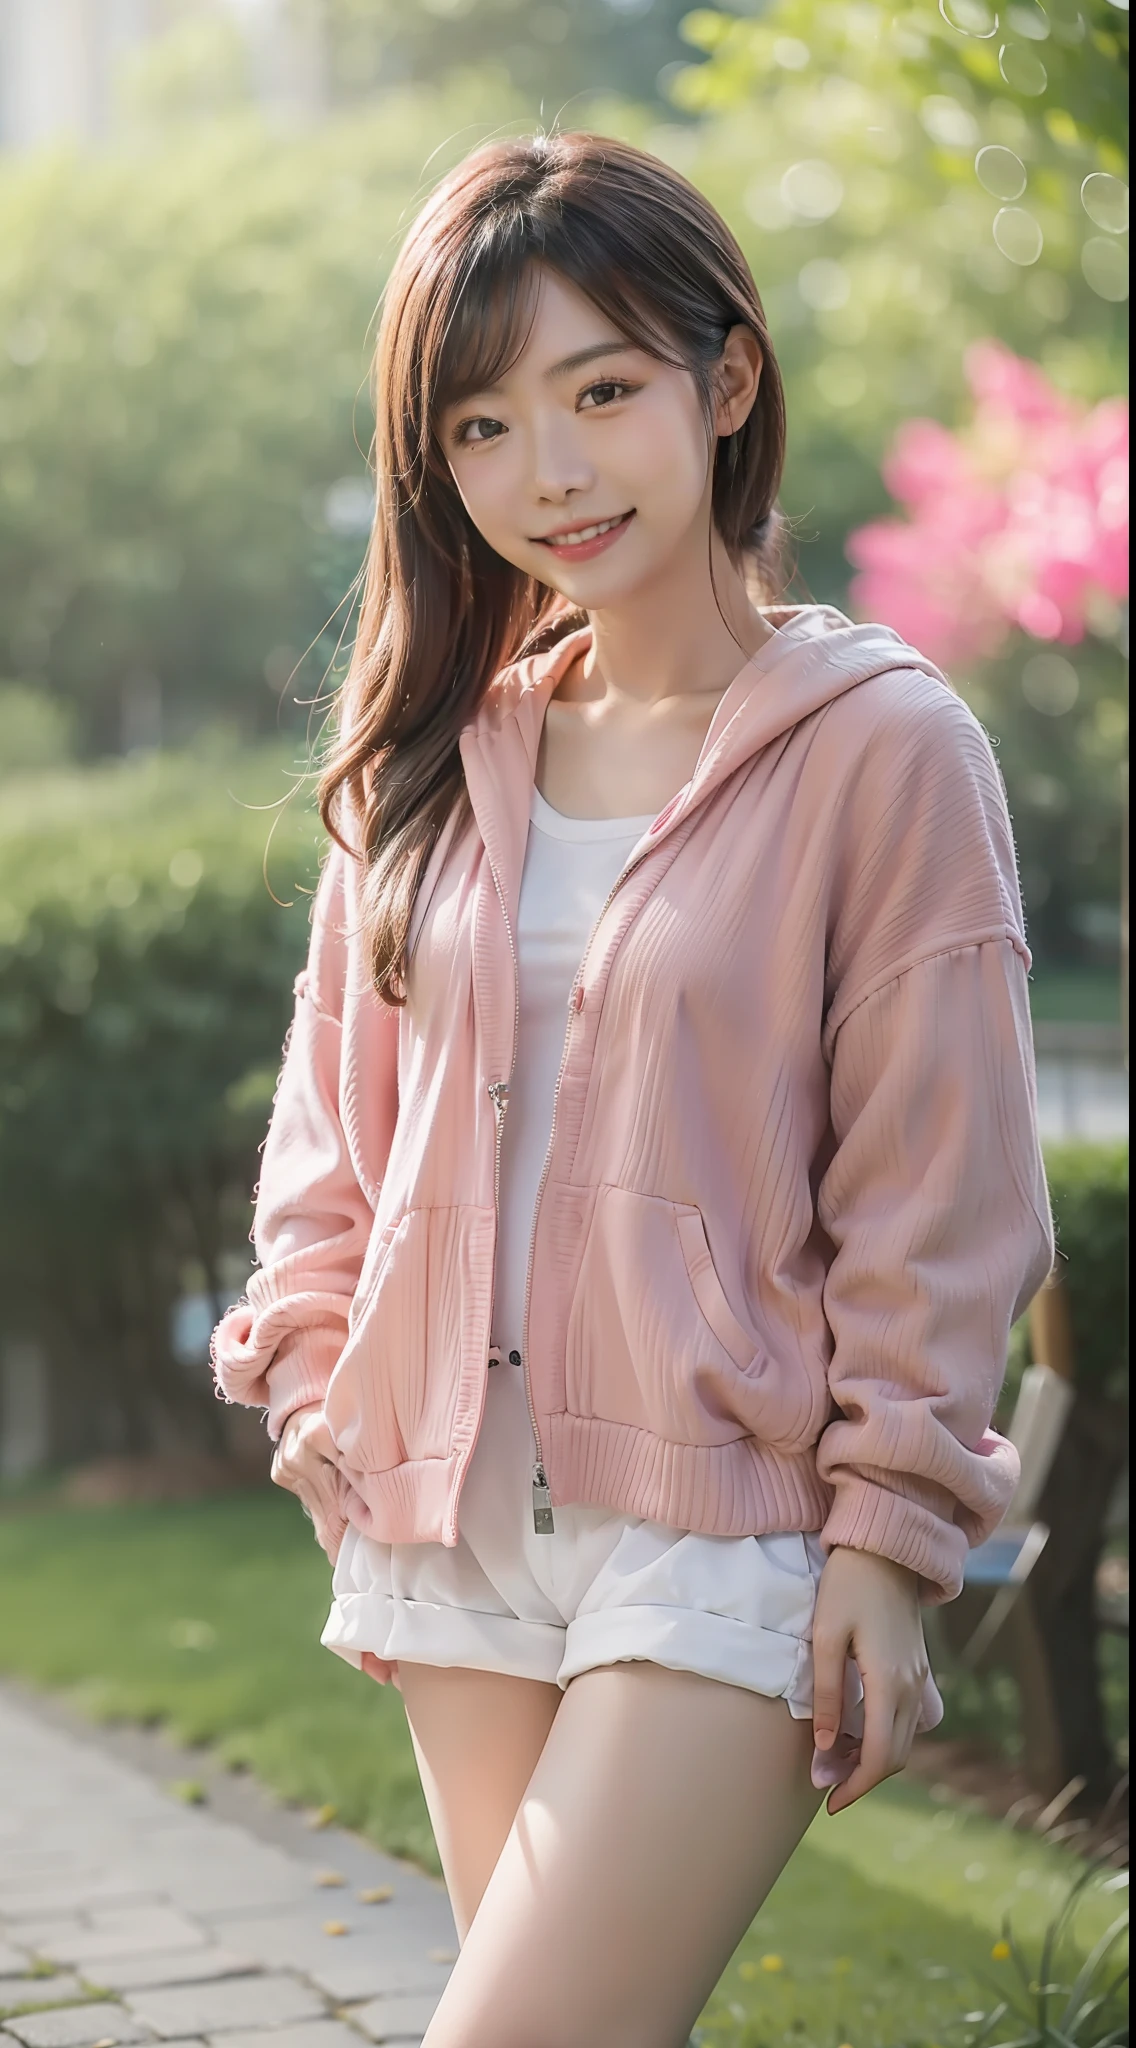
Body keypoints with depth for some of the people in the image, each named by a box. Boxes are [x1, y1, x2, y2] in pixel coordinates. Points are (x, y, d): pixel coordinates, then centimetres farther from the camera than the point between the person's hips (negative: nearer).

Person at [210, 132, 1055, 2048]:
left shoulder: (879, 744, -7)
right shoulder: (439, 751, 8)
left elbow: (935, 1195, -7)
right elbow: (336, 1114, 16)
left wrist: (889, 1536, -9)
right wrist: (320, 1379, 5)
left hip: (731, 1538, -5)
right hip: (455, 1522, 5)